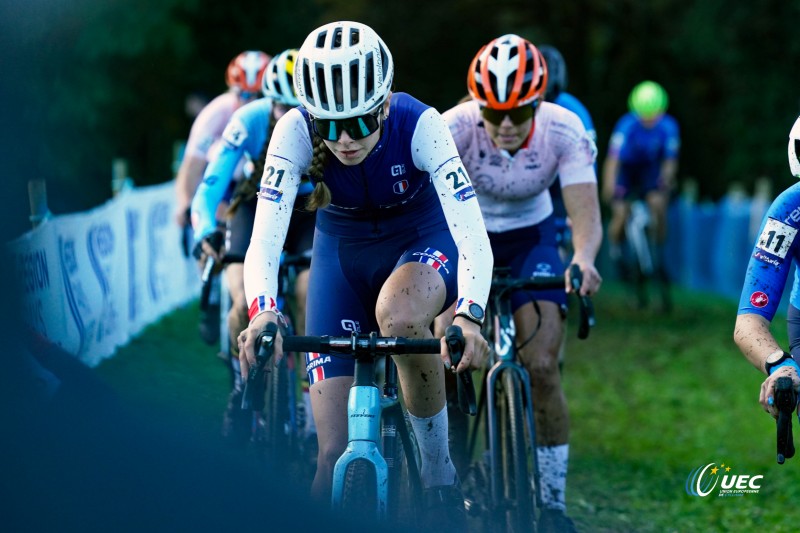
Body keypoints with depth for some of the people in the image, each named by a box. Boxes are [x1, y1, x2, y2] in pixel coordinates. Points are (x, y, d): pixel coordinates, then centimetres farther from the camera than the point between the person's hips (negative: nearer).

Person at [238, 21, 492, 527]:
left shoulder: (419, 125, -31)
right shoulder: (295, 131, -27)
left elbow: (473, 234, -38)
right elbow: (266, 235, -36)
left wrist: (469, 315, -56)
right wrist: (263, 310, -56)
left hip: (421, 242, -2)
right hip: (341, 253, 2)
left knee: (400, 316, -38)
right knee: (336, 450, -9)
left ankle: (441, 477, -19)